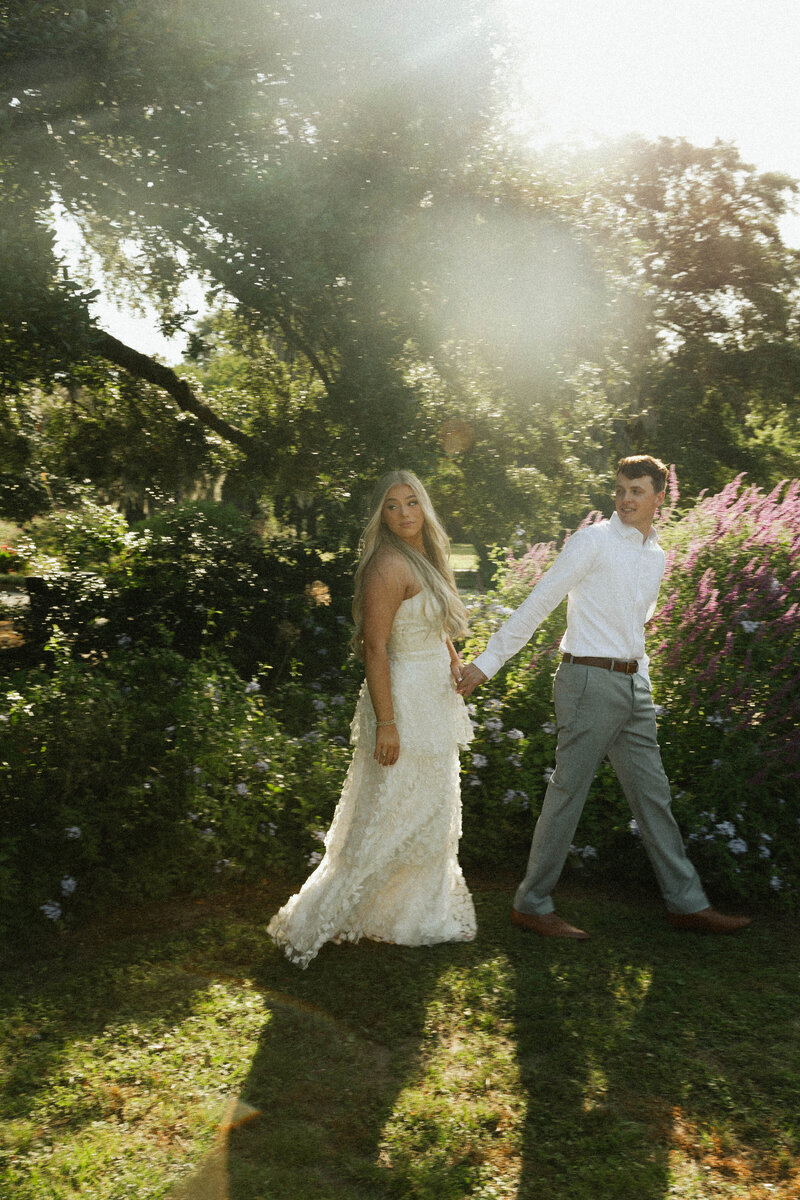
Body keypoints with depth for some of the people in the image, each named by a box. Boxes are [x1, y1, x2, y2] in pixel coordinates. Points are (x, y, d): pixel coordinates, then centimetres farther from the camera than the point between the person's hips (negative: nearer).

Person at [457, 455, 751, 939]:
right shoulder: (592, 541, -7)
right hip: (590, 681, -7)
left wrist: (639, 680, 19)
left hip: (634, 683, 7)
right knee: (568, 793, -2)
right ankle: (532, 904, 9)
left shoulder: (657, 557, 14)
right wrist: (487, 663, -12)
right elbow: (537, 604, -10)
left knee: (653, 794, 12)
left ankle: (687, 902, 21)